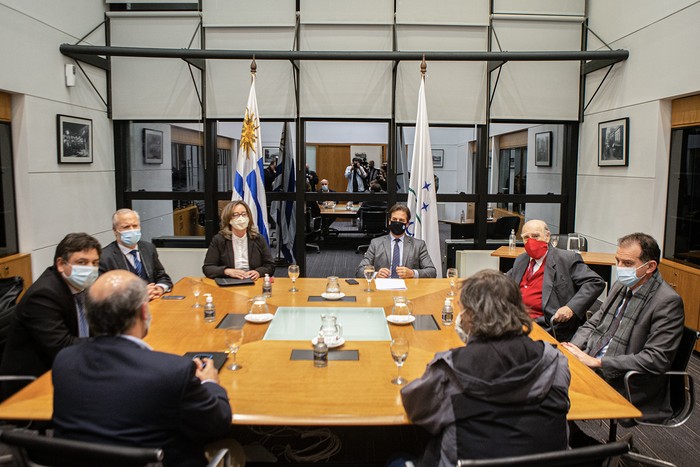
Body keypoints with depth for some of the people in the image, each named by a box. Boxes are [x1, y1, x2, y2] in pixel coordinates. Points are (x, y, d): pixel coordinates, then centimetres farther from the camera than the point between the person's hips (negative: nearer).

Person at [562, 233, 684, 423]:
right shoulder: (621, 286, 11)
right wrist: (573, 348, -4)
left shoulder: (668, 302, -12)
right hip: (590, 366, 7)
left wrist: (597, 362, -20)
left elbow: (656, 359, -18)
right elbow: (592, 324, 18)